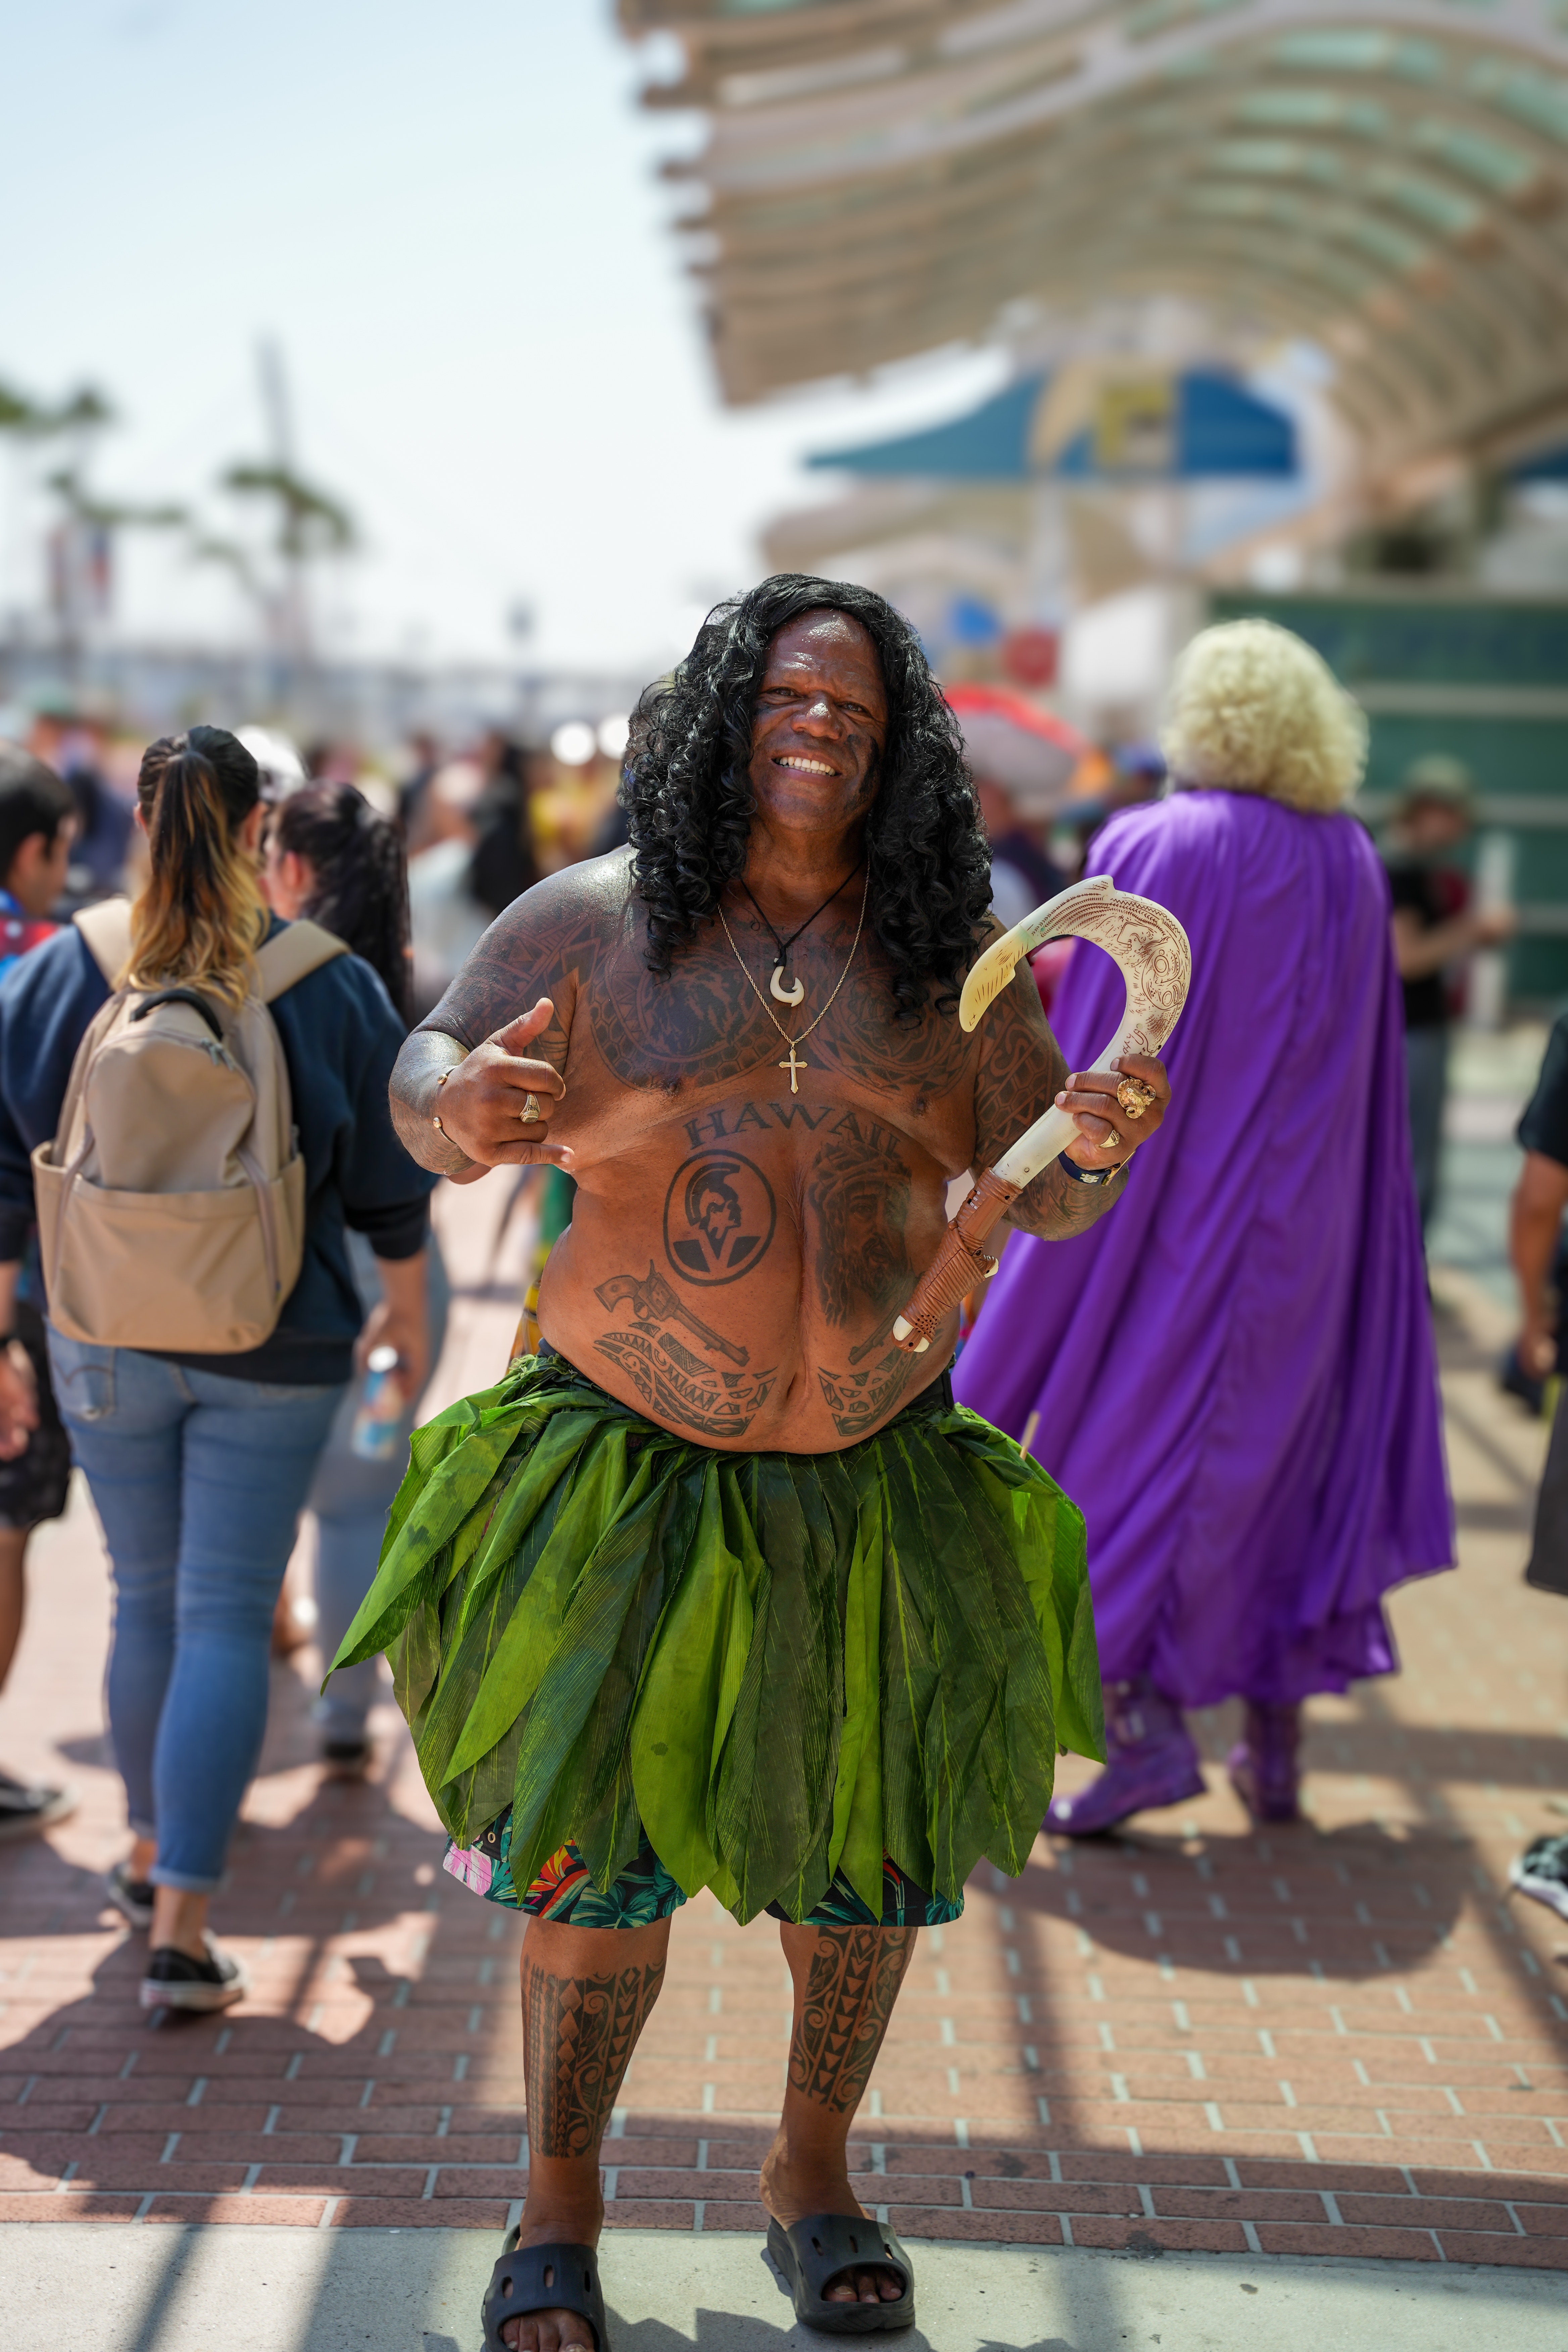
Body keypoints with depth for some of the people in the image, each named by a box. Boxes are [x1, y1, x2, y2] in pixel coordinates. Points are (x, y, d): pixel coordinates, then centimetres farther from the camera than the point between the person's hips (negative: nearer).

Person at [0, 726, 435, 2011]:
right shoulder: (332, 983, -7)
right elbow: (390, 1183, 1)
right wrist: (408, 1305, 16)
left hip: (108, 1340, 2)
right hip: (277, 1351, -2)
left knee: (148, 1602, 18)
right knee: (226, 1618, 2)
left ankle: (155, 1854, 34)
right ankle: (182, 1924, -1)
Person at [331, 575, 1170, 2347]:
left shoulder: (949, 957, 3)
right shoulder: (595, 919, -2)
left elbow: (1041, 1195, 4)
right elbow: (425, 1087, -1)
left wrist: (1101, 1147, -19)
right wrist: (469, 1107, -25)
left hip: (879, 1469, 3)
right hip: (630, 1457, -2)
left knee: (869, 1839, 11)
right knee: (597, 1837, 1)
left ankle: (812, 2170, 34)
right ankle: (560, 2199, 22)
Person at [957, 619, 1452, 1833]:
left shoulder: (1154, 851, -12)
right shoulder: (1355, 866, 4)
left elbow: (1100, 1052, -13)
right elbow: (1370, 1079, 8)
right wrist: (1313, 1178, 17)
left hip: (1171, 1207, -5)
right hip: (1305, 1224, 5)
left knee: (1125, 1446, 5)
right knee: (1279, 1451, 15)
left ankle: (1146, 1726, -5)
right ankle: (1277, 1743, 19)